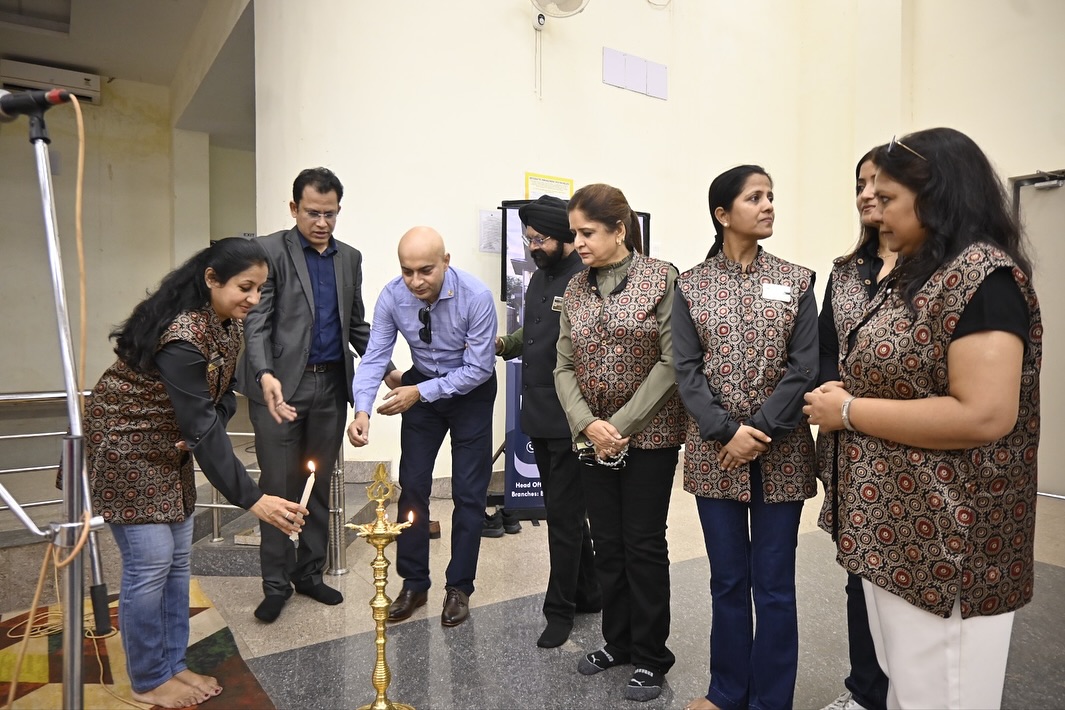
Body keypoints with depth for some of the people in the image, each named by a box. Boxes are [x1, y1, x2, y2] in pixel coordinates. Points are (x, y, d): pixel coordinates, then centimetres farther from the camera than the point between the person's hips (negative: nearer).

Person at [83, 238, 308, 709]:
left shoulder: (228, 323, -5)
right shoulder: (181, 336, -32)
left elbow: (222, 395, 3)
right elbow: (201, 427, -34)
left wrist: (195, 436, -17)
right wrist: (252, 500, -34)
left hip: (170, 446, 8)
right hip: (125, 444, -8)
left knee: (178, 557, 11)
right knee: (150, 561, -2)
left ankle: (172, 665, 26)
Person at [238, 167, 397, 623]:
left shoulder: (350, 258, 12)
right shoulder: (269, 251, -3)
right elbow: (257, 322, -11)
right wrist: (265, 374, -27)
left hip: (331, 385, 5)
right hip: (281, 386, -4)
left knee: (319, 485, 13)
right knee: (279, 487, 3)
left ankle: (309, 572, 27)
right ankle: (276, 583, 18)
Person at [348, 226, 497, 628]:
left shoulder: (476, 297, -28)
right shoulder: (392, 297, -18)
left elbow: (479, 368, -23)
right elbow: (374, 356, -15)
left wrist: (420, 393, -27)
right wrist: (362, 410, -30)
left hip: (470, 390, -3)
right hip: (421, 387, 3)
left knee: (469, 492, 1)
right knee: (412, 485, 6)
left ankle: (459, 587, 18)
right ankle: (414, 583, 22)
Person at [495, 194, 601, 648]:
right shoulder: (539, 277, 13)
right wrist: (505, 344, 7)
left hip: (570, 423, -9)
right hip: (539, 419, 9)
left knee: (564, 516, 4)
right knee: (565, 512, 19)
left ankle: (560, 610, 21)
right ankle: (588, 593, 36)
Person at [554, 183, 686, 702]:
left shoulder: (661, 279, -8)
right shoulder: (575, 289, 5)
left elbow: (671, 361, -13)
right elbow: (564, 367, 4)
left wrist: (623, 424, -15)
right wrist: (587, 424, -11)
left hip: (650, 435, -4)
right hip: (592, 438, 5)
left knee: (644, 544, 5)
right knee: (607, 543, 14)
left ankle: (650, 658, 23)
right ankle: (617, 641, 33)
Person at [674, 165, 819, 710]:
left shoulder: (796, 281, 4)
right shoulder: (690, 286, 3)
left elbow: (805, 368, -4)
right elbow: (687, 371, -3)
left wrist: (760, 433, -13)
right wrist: (727, 432, -15)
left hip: (781, 455, 0)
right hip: (714, 453, 0)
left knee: (774, 584, 8)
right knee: (728, 581, 12)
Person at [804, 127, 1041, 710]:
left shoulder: (983, 276, -18)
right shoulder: (915, 274, 11)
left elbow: (983, 415, -27)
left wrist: (848, 410, -20)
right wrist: (842, 394, 2)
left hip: (945, 543, -9)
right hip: (895, 529, 9)